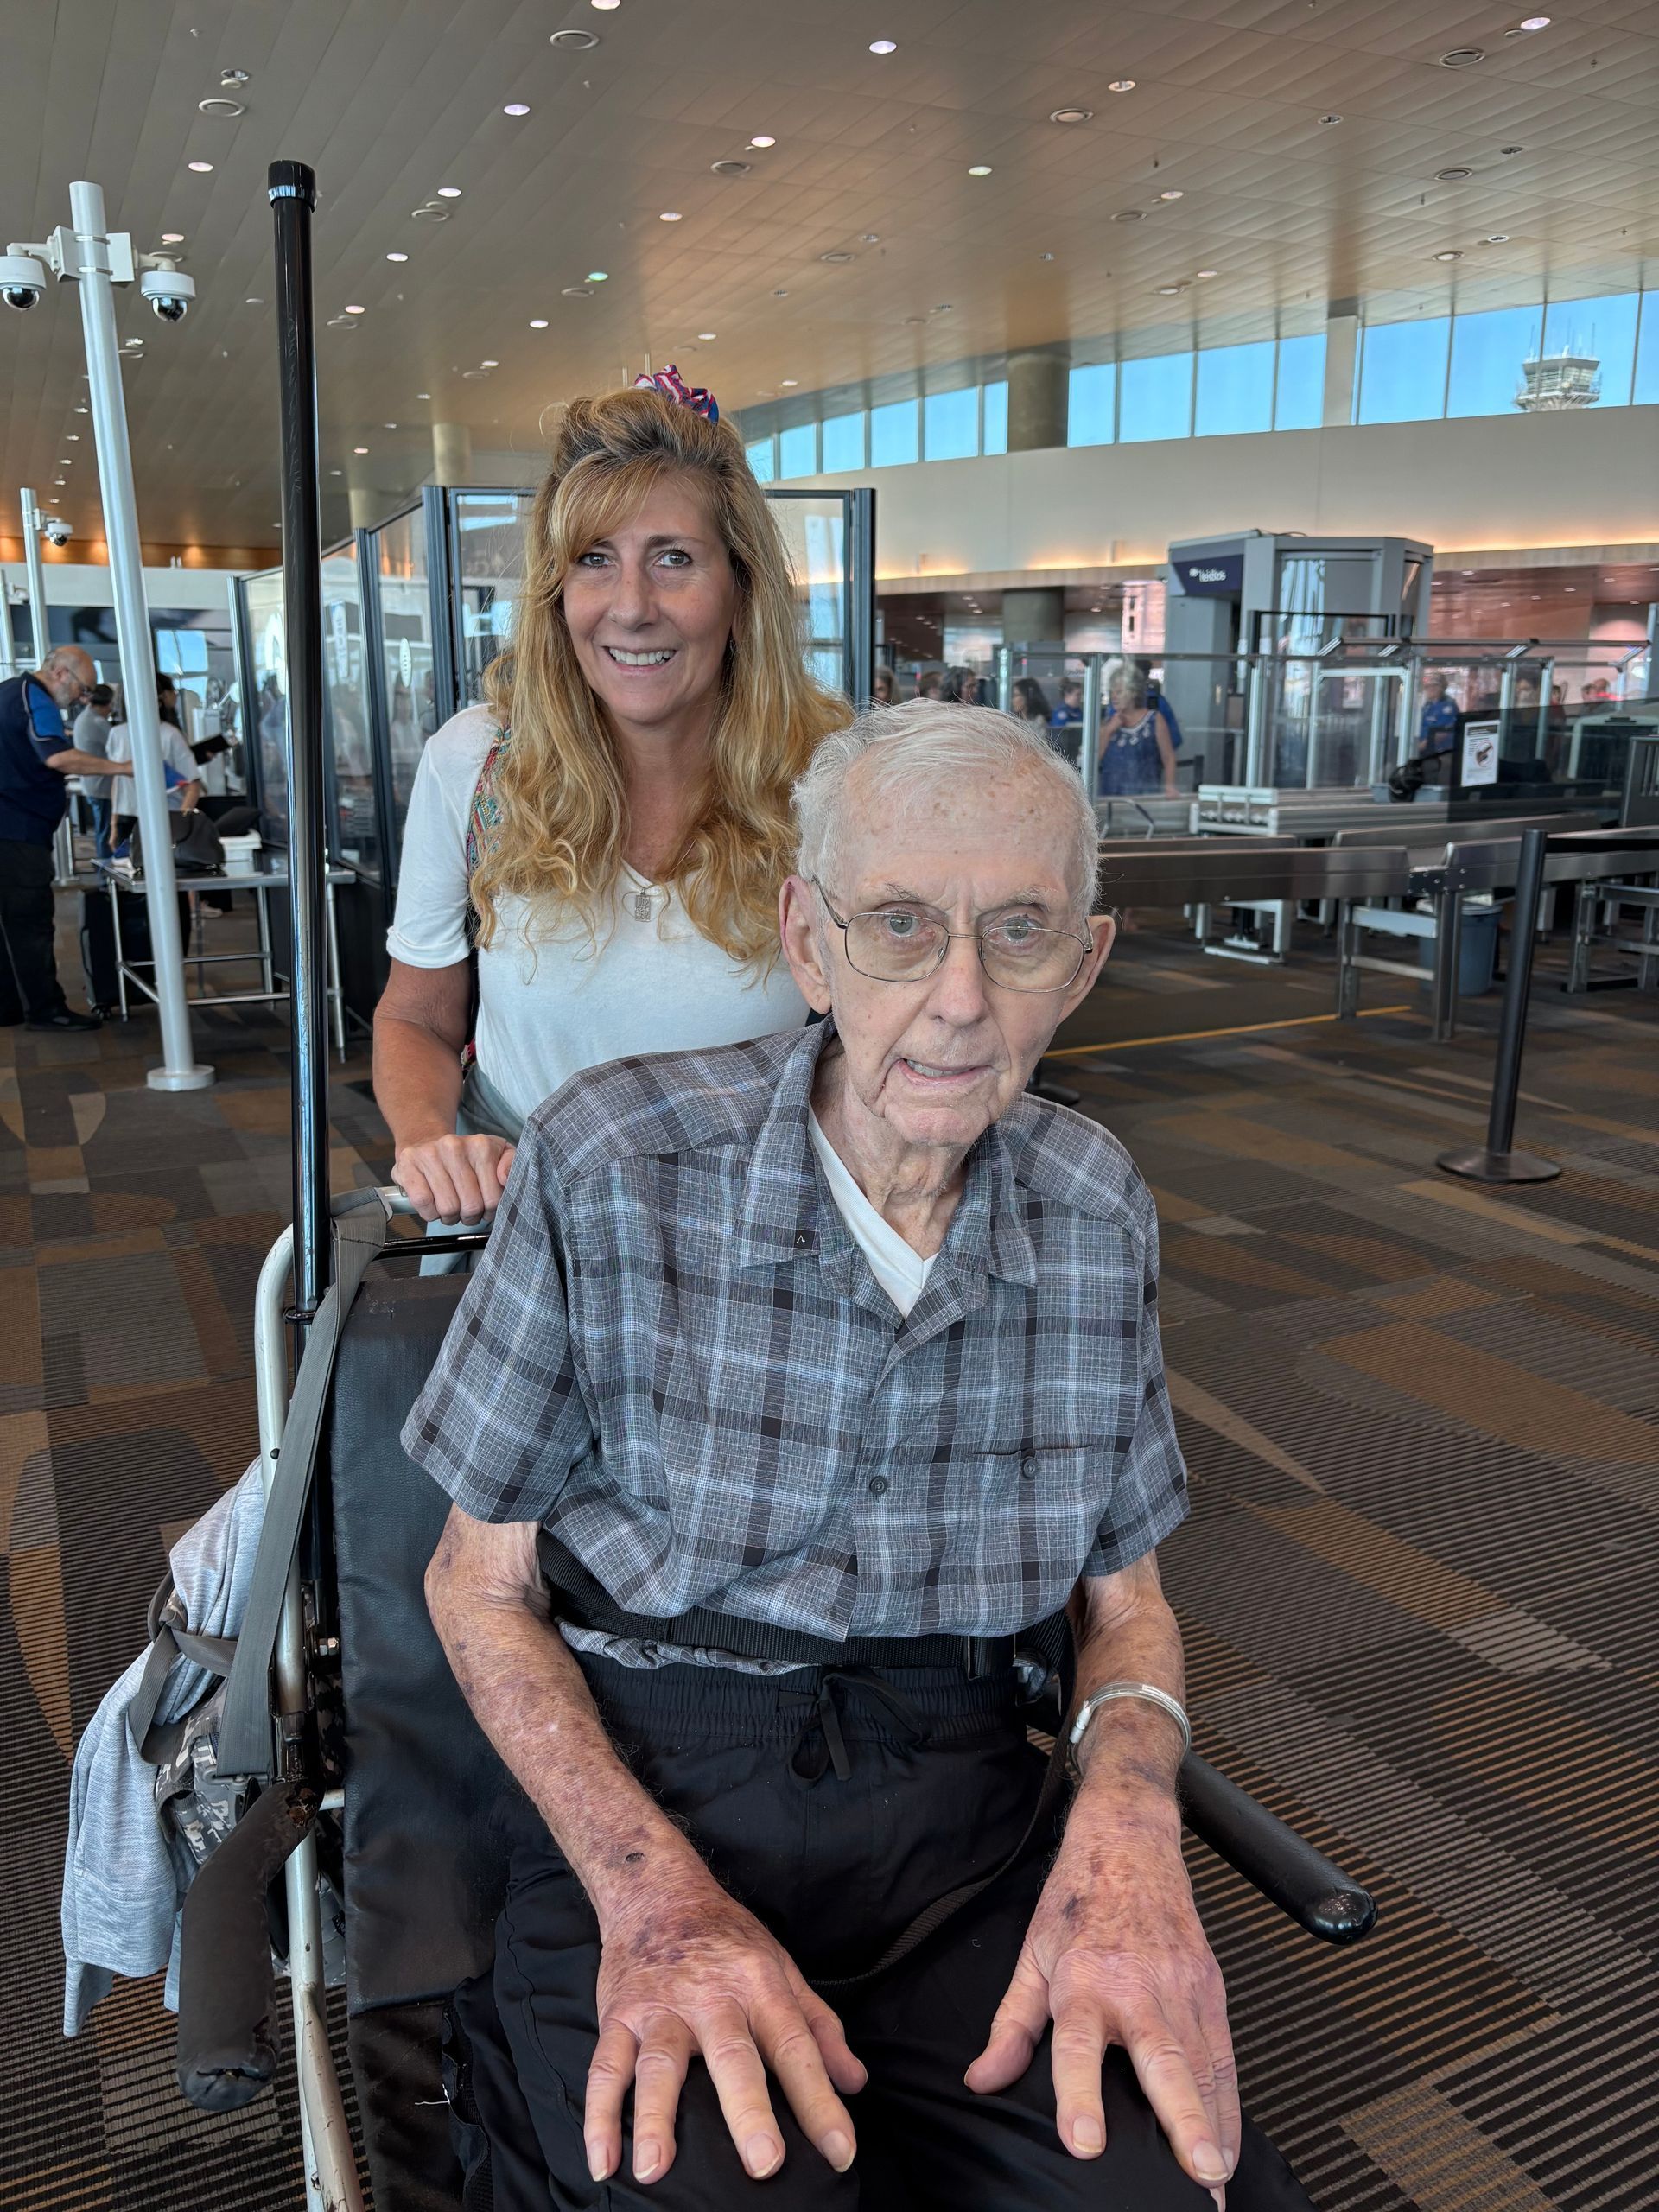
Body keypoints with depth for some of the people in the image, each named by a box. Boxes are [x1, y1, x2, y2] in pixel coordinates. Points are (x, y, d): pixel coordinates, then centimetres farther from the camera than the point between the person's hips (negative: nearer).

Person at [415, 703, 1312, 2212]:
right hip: (648, 1792, -2)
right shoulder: (612, 1165, -11)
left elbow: (1128, 1598, 9)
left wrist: (1129, 1821, -12)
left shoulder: (1098, 1210, 0)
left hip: (968, 1806, 3)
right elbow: (482, 1588, -3)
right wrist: (652, 1893, -17)